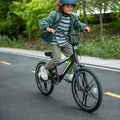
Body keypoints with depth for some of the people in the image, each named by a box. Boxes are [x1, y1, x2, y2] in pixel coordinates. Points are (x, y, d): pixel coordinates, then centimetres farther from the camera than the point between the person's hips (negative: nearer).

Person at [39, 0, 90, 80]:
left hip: (66, 42, 5)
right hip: (55, 42, -5)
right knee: (57, 59, -18)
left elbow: (78, 24, 12)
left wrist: (84, 27, -11)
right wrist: (47, 28, -42)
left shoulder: (72, 17, 1)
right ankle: (44, 69, 10)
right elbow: (43, 22, -19)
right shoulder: (55, 15, -15)